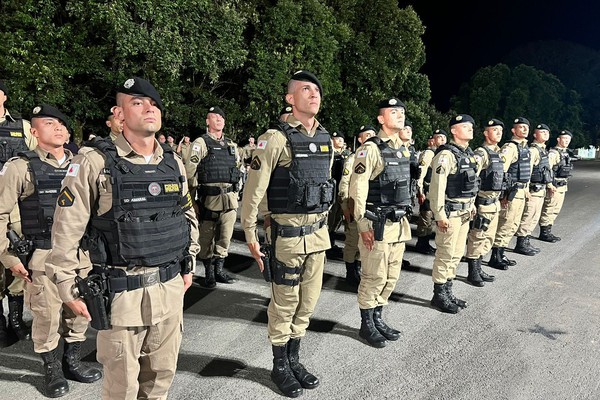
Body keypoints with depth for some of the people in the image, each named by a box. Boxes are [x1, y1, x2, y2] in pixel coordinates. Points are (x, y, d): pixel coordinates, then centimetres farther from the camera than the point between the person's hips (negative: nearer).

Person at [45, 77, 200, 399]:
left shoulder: (174, 163, 6)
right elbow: (66, 229, -8)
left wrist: (188, 264, 17)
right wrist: (68, 288, -7)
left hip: (170, 287, 5)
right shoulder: (94, 162, -10)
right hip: (122, 291, -4)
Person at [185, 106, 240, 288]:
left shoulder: (232, 145, 16)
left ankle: (219, 269, 21)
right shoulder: (201, 143, 0)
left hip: (230, 198, 5)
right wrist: (195, 194, -7)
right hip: (209, 197, -5)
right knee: (207, 237, 4)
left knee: (225, 236, 8)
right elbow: (190, 170, -6)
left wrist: (236, 191, 16)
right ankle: (209, 273, 16)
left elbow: (239, 167, 21)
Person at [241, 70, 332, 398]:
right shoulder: (276, 138, -13)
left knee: (308, 301, 16)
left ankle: (294, 359, 35)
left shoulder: (326, 139, 8)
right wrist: (250, 235, -9)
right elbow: (253, 191, -12)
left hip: (317, 232, 6)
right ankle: (280, 366, 27)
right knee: (285, 303, 8)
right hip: (287, 233, -6)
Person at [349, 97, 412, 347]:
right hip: (378, 224, -8)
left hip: (399, 223, 8)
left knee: (391, 276, 15)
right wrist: (363, 224, -18)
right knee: (374, 277, 1)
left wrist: (405, 218, 18)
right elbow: (358, 189, -16)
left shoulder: (404, 149, 13)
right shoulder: (371, 149, -12)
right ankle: (367, 325, 18)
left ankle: (378, 318, 30)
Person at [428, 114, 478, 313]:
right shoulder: (446, 155, -15)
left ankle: (448, 292, 27)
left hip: (465, 212, 9)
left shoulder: (469, 153, 12)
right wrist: (440, 215, -21)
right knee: (445, 255, -1)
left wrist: (471, 206, 17)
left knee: (457, 254, 15)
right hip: (450, 212, -9)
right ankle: (439, 295, 12)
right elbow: (437, 187, -20)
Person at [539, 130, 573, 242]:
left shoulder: (566, 153, 15)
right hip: (554, 187, -9)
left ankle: (548, 231, 21)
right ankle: (544, 233, 3)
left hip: (562, 186, 9)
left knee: (555, 210, 13)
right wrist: (550, 185, -24)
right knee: (549, 210, -4)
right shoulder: (553, 153, -14)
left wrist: (565, 184, 21)